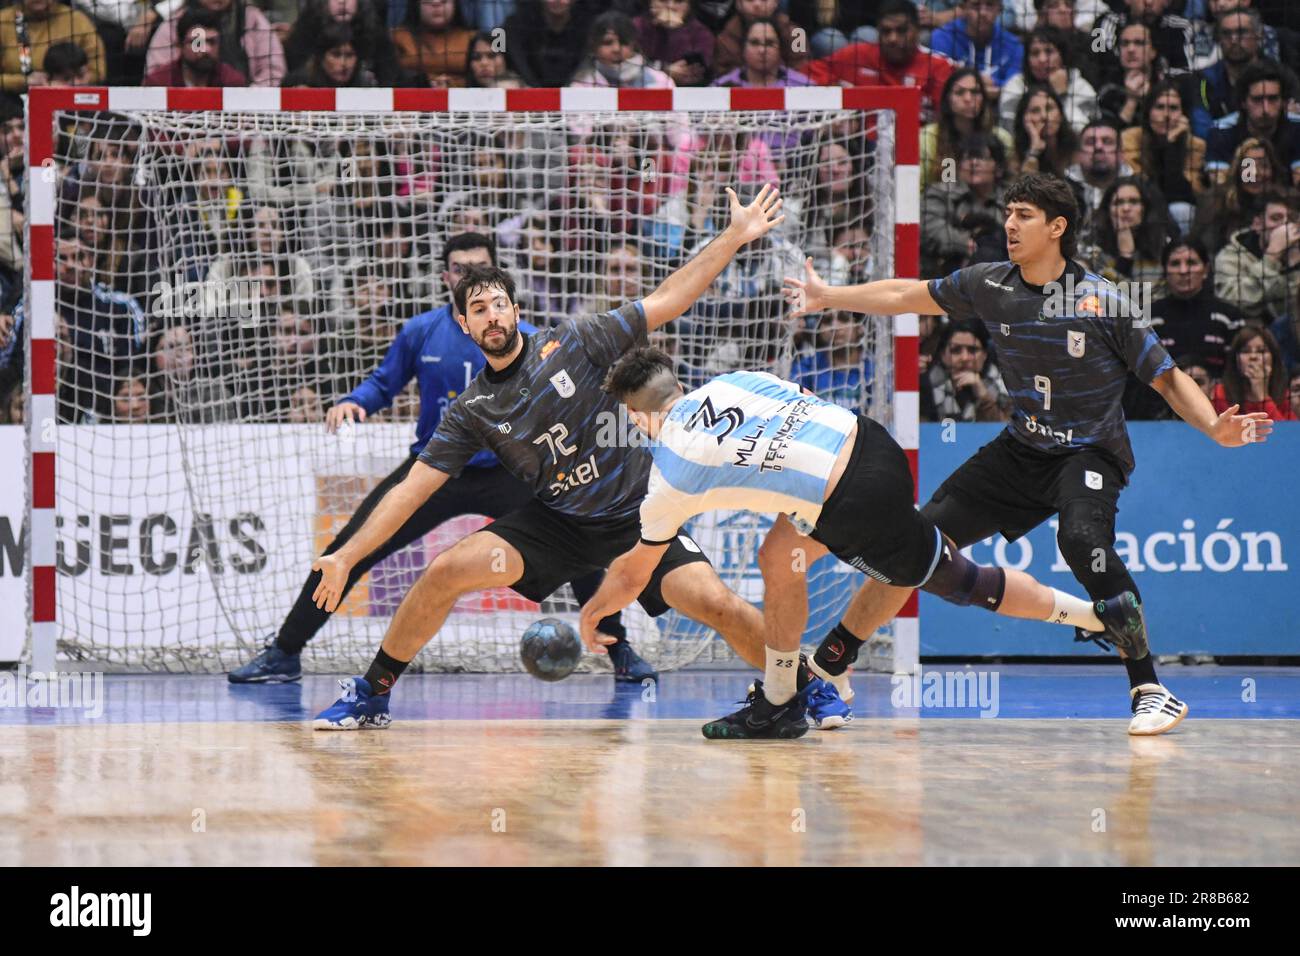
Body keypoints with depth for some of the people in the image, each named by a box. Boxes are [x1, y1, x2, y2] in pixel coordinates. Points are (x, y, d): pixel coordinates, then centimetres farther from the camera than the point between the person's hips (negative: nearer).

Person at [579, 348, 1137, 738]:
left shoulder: (669, 482, 1)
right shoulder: (728, 383, 12)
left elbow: (631, 575, 15)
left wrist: (591, 614, 33)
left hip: (861, 506, -8)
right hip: (869, 437, 8)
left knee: (959, 583, 9)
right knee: (777, 560, 18)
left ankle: (1100, 614, 16)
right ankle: (779, 702, 25)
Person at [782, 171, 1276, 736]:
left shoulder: (1101, 302, -16)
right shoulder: (989, 285, -4)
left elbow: (1168, 378, -11)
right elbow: (906, 296, 12)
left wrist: (1215, 427, -28)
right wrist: (828, 298, 17)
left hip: (1089, 453, -5)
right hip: (1021, 451, 5)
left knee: (1082, 541, -35)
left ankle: (1151, 691, -28)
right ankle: (828, 666, 17)